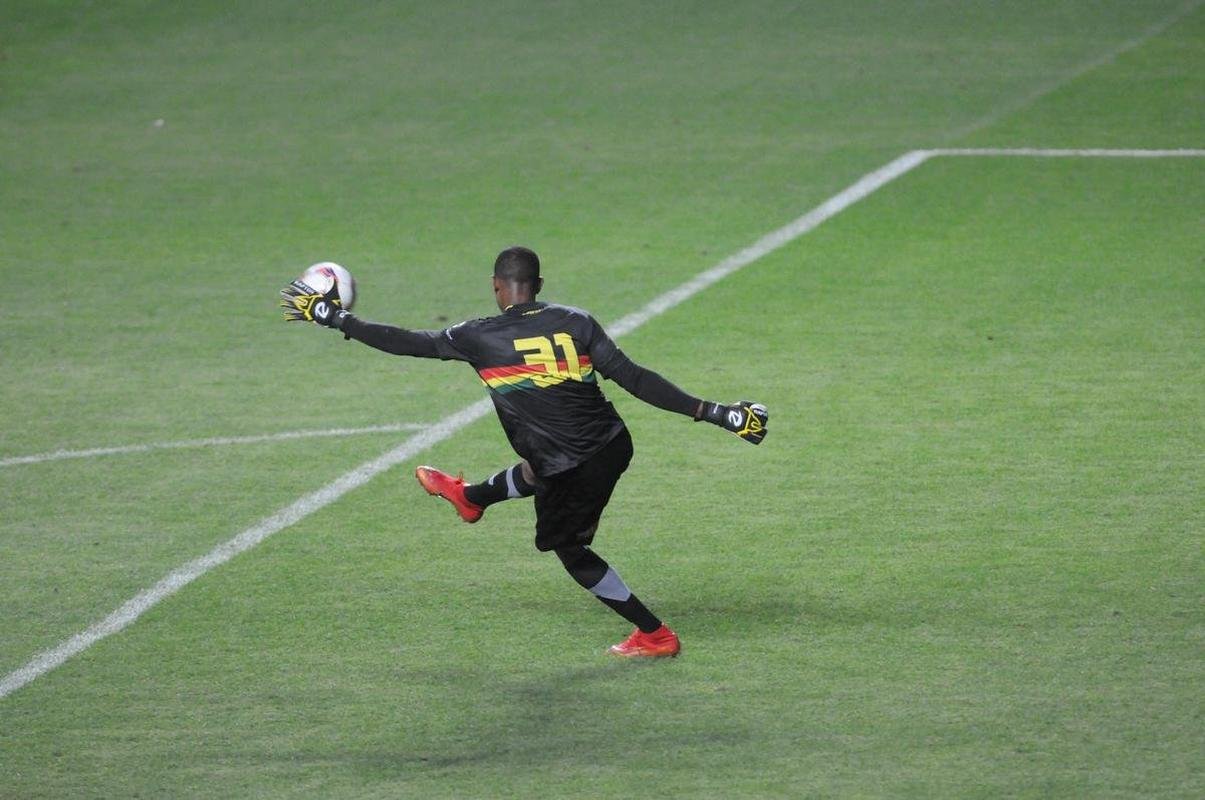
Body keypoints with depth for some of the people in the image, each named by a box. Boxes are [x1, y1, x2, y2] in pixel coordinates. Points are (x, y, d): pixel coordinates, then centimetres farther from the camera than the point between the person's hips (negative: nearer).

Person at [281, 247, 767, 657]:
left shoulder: (479, 338, -10)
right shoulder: (574, 322, -3)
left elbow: (406, 343, -2)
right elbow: (634, 379, -9)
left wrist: (332, 318, 9)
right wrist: (710, 412, -7)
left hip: (571, 470, -5)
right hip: (613, 444, 5)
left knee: (570, 549, 20)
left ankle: (654, 635, 22)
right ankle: (471, 497, 64)